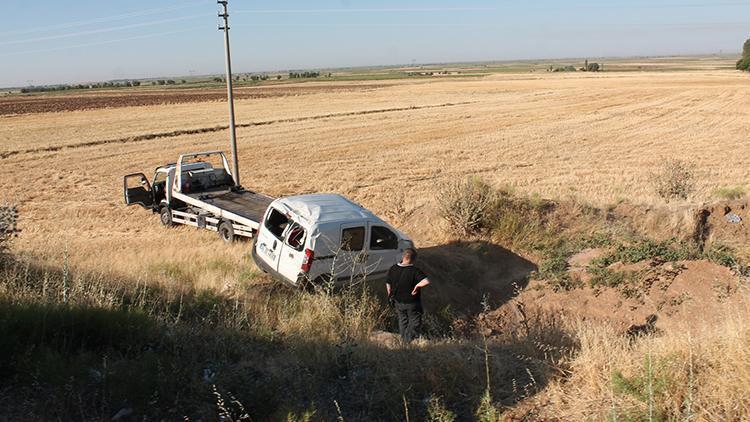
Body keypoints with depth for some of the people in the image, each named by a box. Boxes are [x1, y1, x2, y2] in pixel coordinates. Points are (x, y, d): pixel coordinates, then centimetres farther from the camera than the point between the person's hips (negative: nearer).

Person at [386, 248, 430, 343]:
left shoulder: (393, 269, -9)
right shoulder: (415, 271, -25)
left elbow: (388, 284, 3)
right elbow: (426, 282, -40)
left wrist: (390, 296, 20)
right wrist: (417, 286, -23)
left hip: (399, 302, 5)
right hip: (412, 303, -5)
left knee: (402, 322, 25)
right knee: (414, 324, 15)